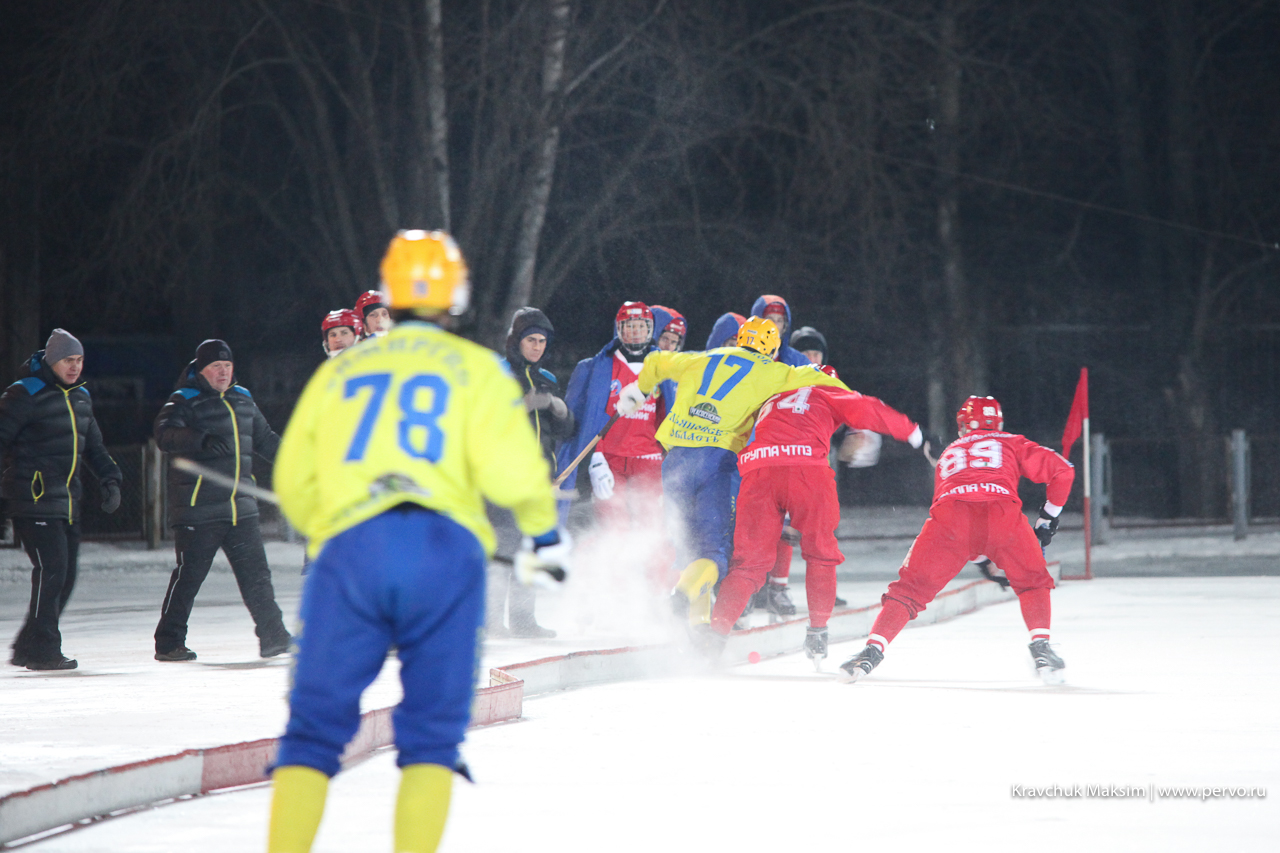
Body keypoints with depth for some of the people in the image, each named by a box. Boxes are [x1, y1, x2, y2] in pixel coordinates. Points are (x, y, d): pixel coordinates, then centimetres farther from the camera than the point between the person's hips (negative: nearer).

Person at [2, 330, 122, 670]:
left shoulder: (80, 397, 16)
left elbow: (93, 445, 27)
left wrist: (110, 479, 18)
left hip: (68, 502, 8)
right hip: (34, 499, -8)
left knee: (66, 575, 7)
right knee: (51, 569, -13)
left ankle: (28, 647, 16)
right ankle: (42, 650, -7)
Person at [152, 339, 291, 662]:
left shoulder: (243, 401, 16)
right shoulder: (184, 402, -5)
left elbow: (265, 439, 30)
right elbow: (166, 435, -24)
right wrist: (202, 440, -40)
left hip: (241, 509, 6)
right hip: (197, 510, -6)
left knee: (256, 574, 5)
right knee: (188, 577, -2)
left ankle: (273, 637, 11)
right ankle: (168, 643, 7)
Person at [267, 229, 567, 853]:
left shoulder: (339, 371, 21)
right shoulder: (475, 368, 12)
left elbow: (293, 482, 21)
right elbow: (508, 464, -2)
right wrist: (544, 532, 14)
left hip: (348, 548, 2)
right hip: (444, 548, -1)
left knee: (315, 726, 3)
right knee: (432, 732, 4)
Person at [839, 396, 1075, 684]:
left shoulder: (948, 454, 41)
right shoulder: (1012, 444, 32)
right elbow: (1062, 470, 24)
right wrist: (1048, 517, 37)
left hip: (950, 512, 1)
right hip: (1002, 512, -1)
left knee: (912, 587, 11)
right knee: (1032, 581, 22)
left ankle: (873, 651, -5)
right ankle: (1041, 647, 4)